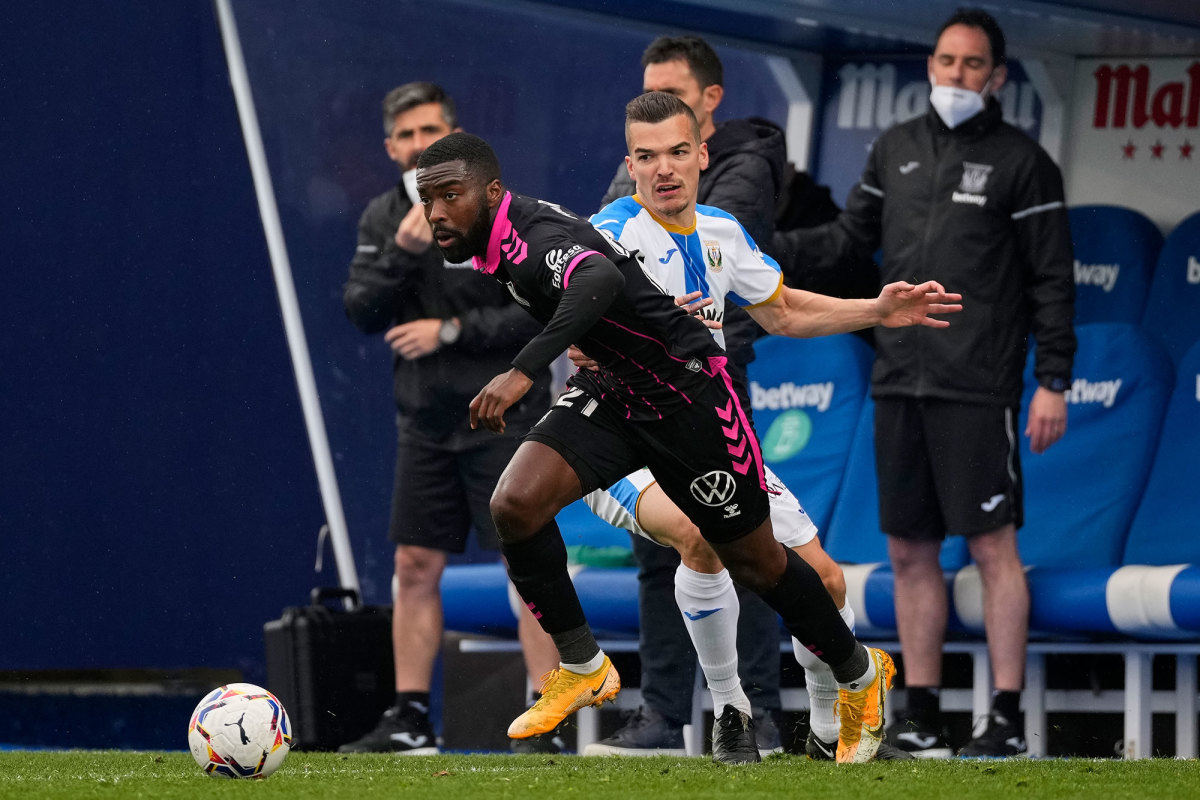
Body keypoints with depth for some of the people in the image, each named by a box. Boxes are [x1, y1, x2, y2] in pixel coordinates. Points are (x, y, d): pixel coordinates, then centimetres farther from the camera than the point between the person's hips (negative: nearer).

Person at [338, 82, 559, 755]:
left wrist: (451, 331, -16)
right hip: (426, 422, 5)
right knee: (415, 569, 6)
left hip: (502, 416, -5)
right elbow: (362, 312, -1)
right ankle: (411, 720, 13)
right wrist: (402, 253, -16)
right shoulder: (383, 219, 7)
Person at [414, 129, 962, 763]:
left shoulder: (535, 236, -28)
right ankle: (582, 668, 0)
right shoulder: (494, 250, 2)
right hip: (610, 389, 8)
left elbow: (599, 281, -53)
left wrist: (523, 372, -63)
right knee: (516, 503, -17)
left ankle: (860, 674, 32)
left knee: (755, 561, 8)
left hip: (686, 391, -8)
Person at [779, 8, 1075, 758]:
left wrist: (1054, 381, -8)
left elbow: (1053, 280, -3)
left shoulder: (1021, 161, -2)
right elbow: (851, 237, 20)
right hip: (899, 384, 6)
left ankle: (1008, 718, -2)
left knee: (993, 546, -5)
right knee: (910, 550, 8)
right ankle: (921, 716, 15)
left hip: (976, 388, -5)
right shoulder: (897, 149, 13)